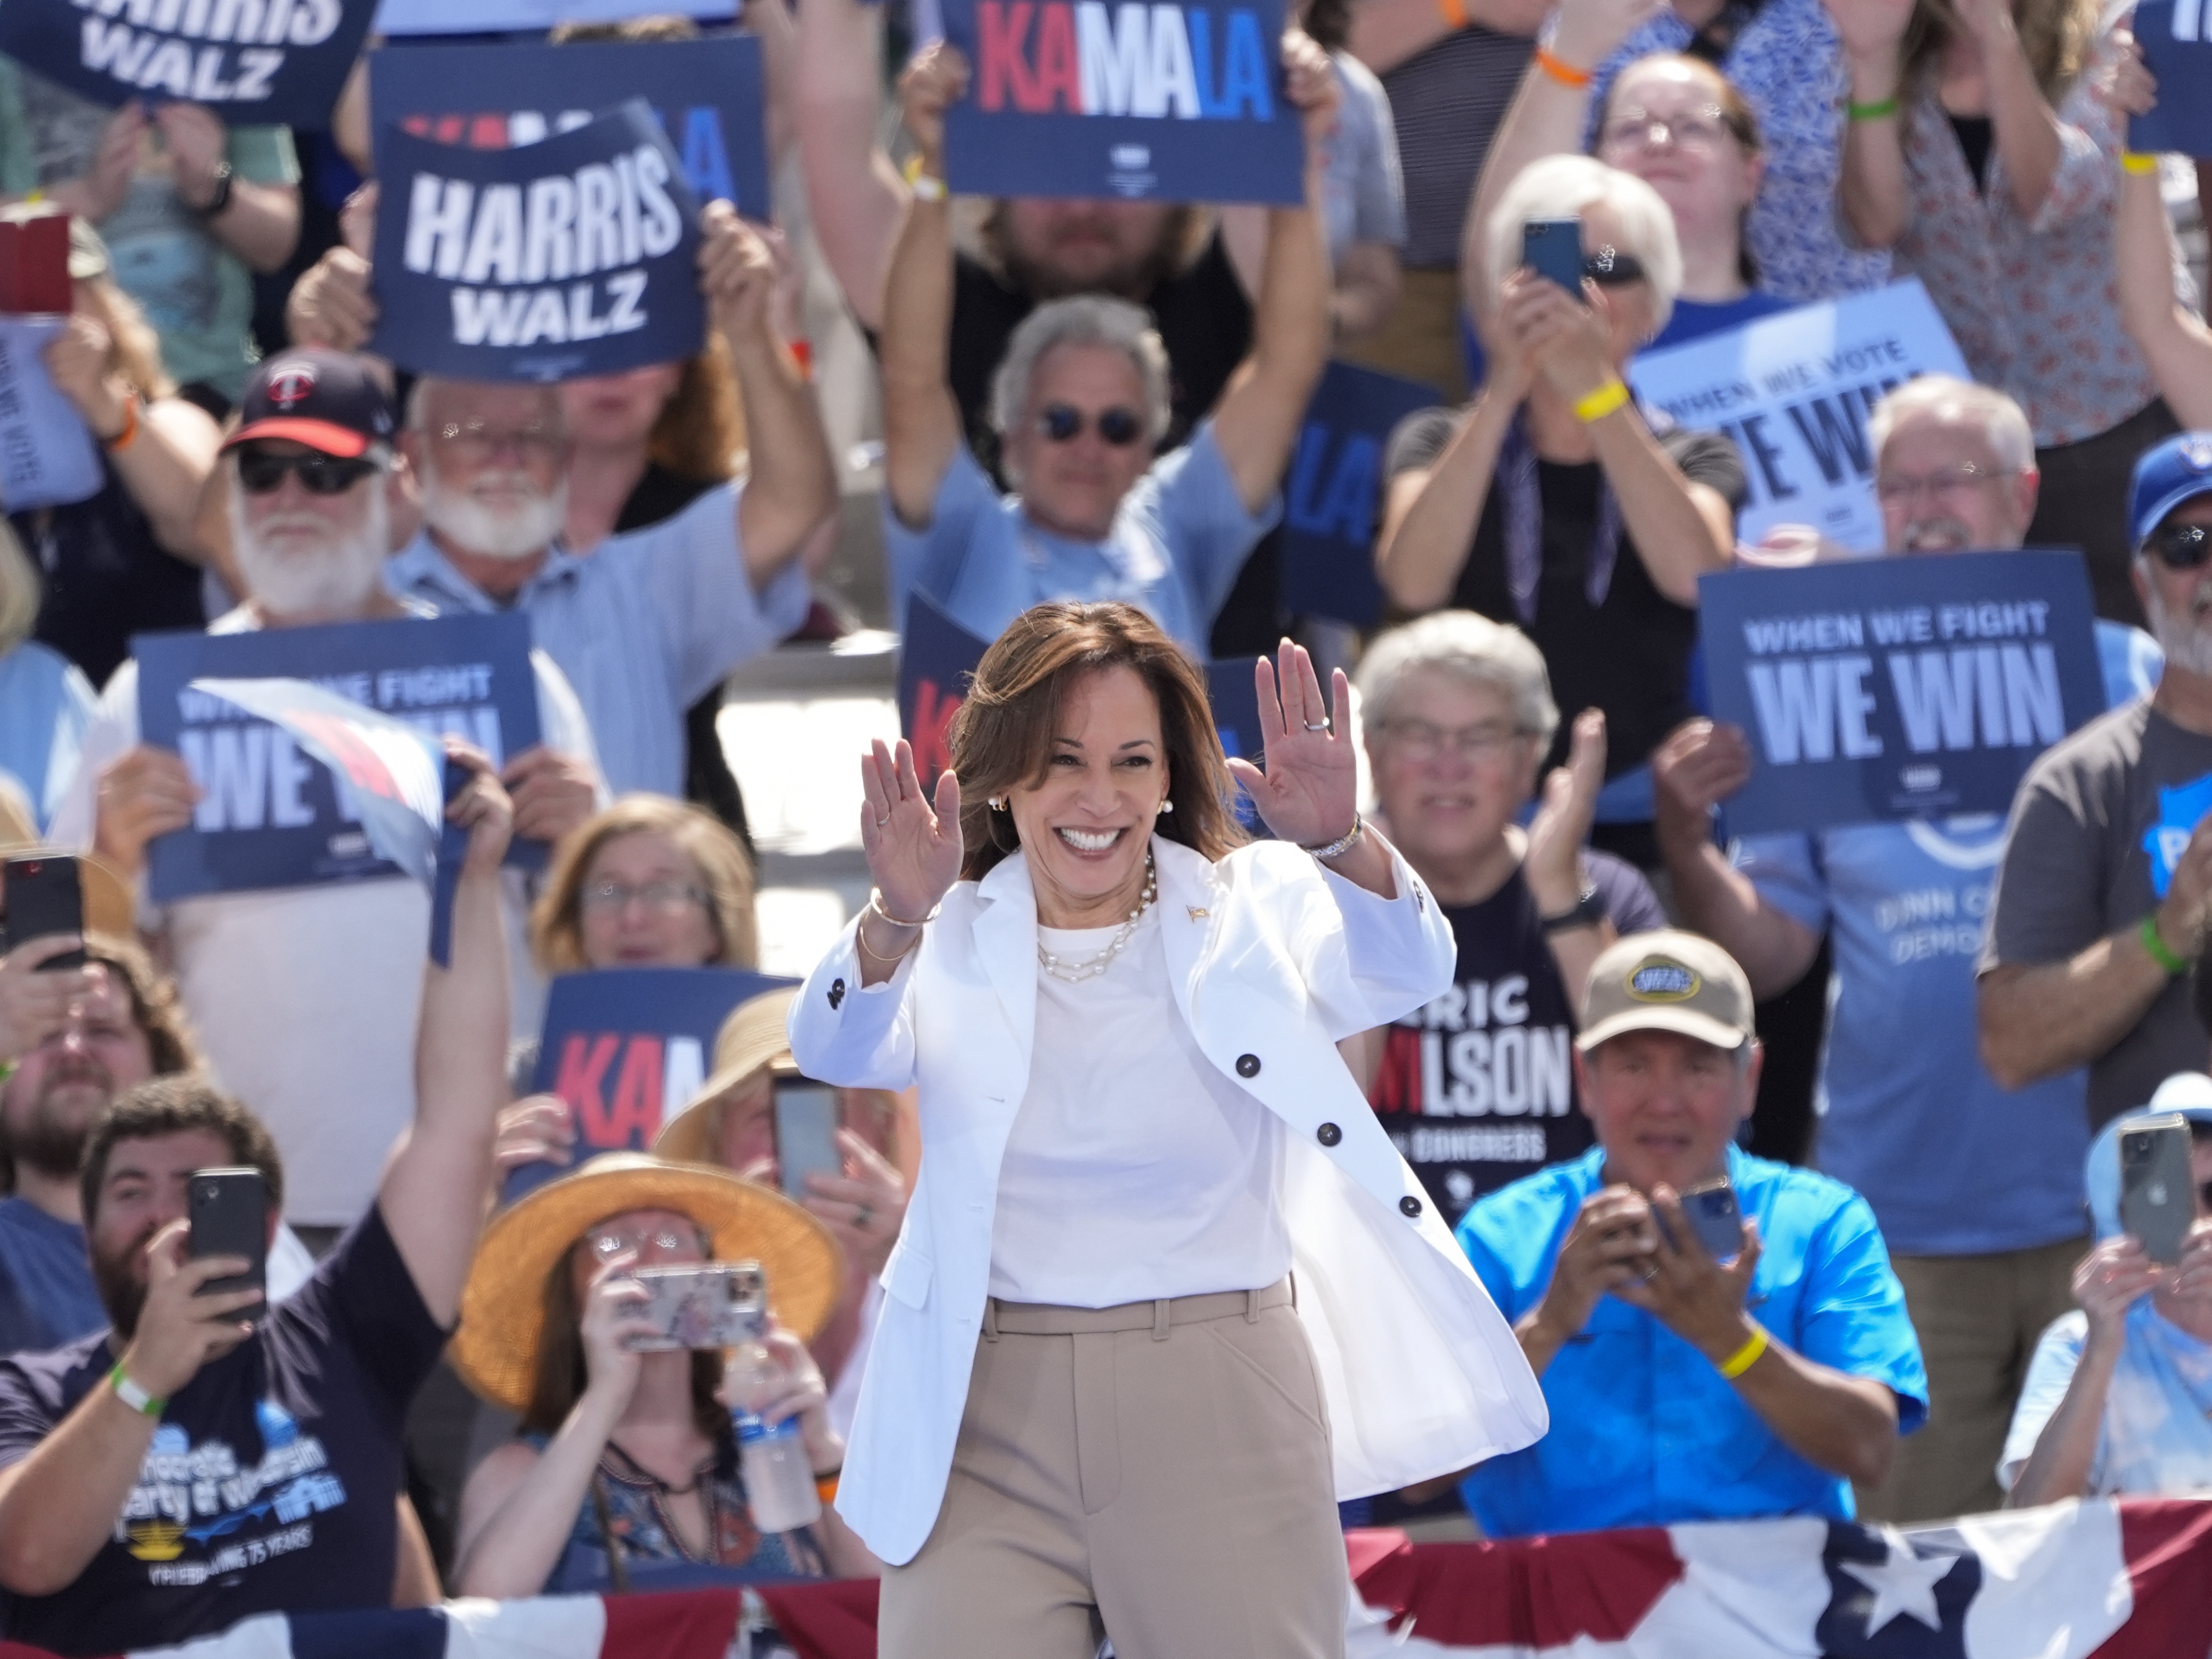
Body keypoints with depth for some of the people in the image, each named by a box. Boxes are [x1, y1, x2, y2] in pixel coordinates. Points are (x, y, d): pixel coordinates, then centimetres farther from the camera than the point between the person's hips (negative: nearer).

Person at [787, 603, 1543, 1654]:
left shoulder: (1244, 915, 3)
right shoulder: (952, 944, 6)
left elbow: (1403, 972, -15)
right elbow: (836, 1049, -13)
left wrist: (1339, 843, -37)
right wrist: (896, 921, -35)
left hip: (1217, 1415, -1)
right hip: (984, 1418, 1)